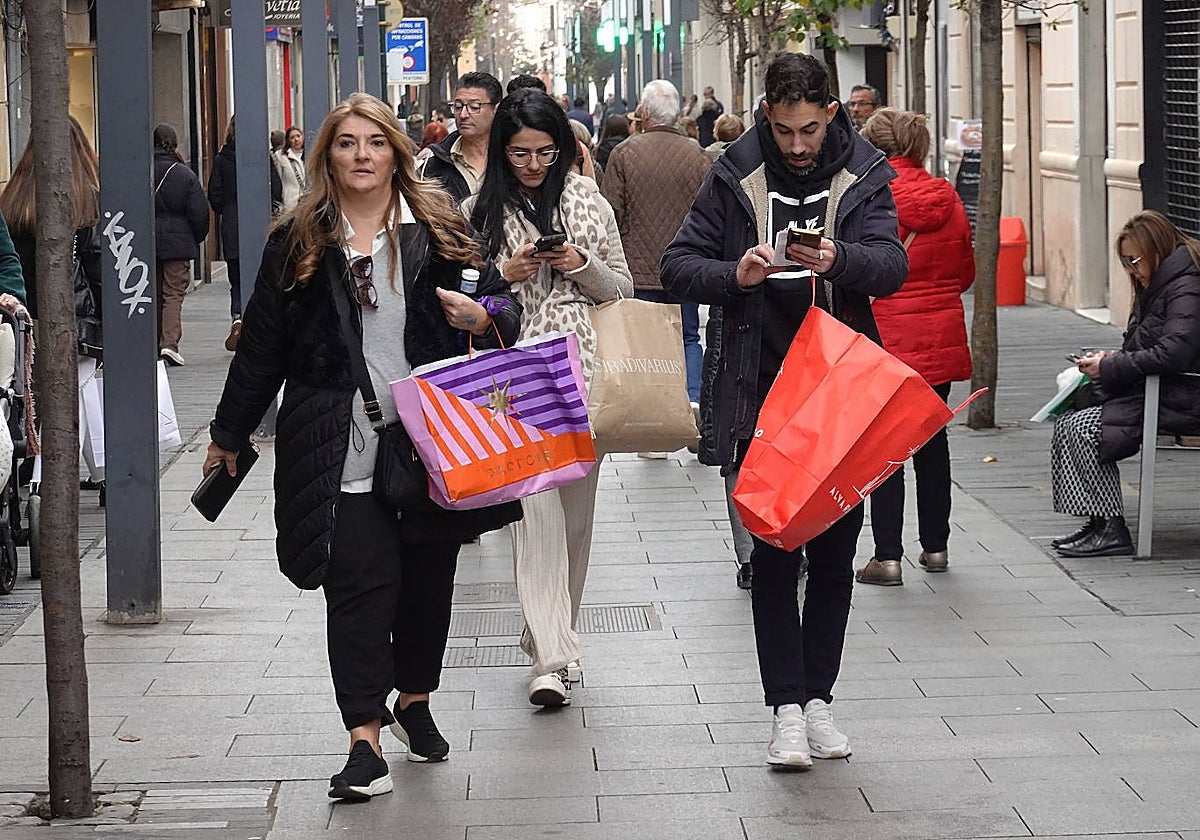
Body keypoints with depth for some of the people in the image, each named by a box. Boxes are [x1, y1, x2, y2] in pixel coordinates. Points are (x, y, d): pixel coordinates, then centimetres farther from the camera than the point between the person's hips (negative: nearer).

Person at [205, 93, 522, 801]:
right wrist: (230, 435, 13)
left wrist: (485, 317, -14)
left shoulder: (440, 229, 5)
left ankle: (415, 699, 33)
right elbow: (262, 345, 9)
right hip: (341, 455, -2)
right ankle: (366, 737, -8)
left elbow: (504, 306, 10)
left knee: (428, 577, 11)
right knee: (360, 583, -8)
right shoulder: (299, 243, 4)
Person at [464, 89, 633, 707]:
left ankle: (554, 635, 25)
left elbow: (622, 287, 13)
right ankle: (552, 657, -19)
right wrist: (504, 274, -8)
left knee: (575, 504, 9)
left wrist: (581, 266, -6)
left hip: (584, 372, 2)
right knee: (535, 504, -13)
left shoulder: (587, 200, 9)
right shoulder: (479, 210, 6)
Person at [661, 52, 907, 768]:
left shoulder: (863, 177, 1)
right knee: (774, 552, -1)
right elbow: (679, 264, 2)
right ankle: (787, 706, 3)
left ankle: (818, 697, 19)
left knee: (835, 551, 8)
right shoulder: (735, 177, 0)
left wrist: (836, 259, -31)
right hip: (760, 390, -1)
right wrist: (734, 275, -19)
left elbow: (892, 265, -10)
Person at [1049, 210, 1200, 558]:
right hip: (1152, 393, 11)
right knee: (1067, 422, -3)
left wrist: (1110, 368, -19)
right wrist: (1112, 357, 2)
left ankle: (1110, 530, -15)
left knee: (1079, 429, -19)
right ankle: (1101, 525, -6)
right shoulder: (1156, 286, 18)